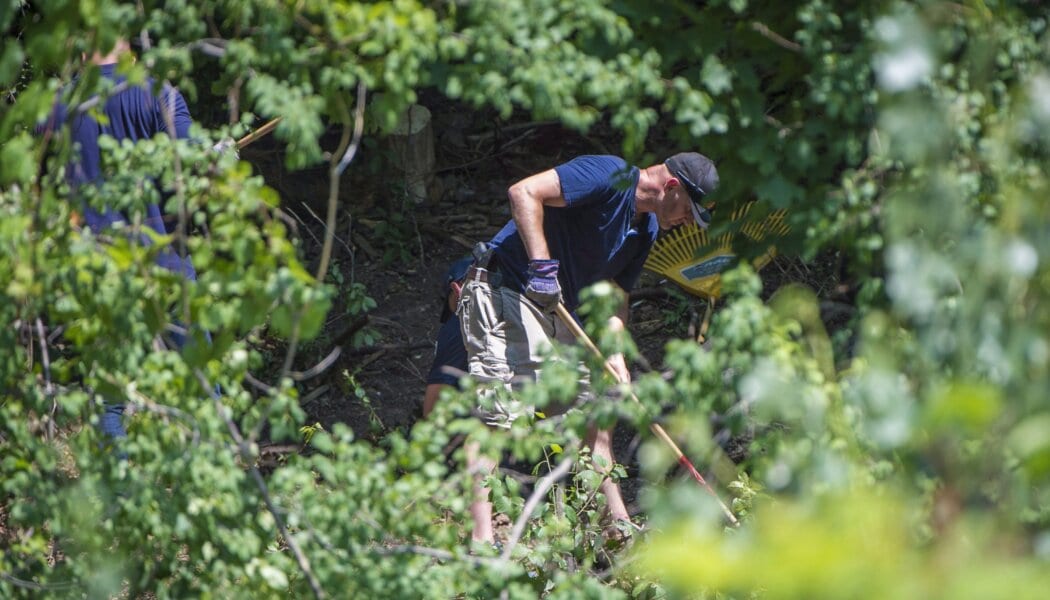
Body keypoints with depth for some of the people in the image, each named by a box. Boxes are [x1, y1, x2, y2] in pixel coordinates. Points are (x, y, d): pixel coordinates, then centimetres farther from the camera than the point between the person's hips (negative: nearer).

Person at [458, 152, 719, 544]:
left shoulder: (646, 229, 11)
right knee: (498, 413, -17)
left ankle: (616, 521, 20)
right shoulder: (609, 176, -17)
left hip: (558, 311, 10)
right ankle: (481, 538, -22)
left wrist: (614, 354, -4)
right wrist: (541, 263, -30)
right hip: (504, 292, -10)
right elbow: (524, 192, -24)